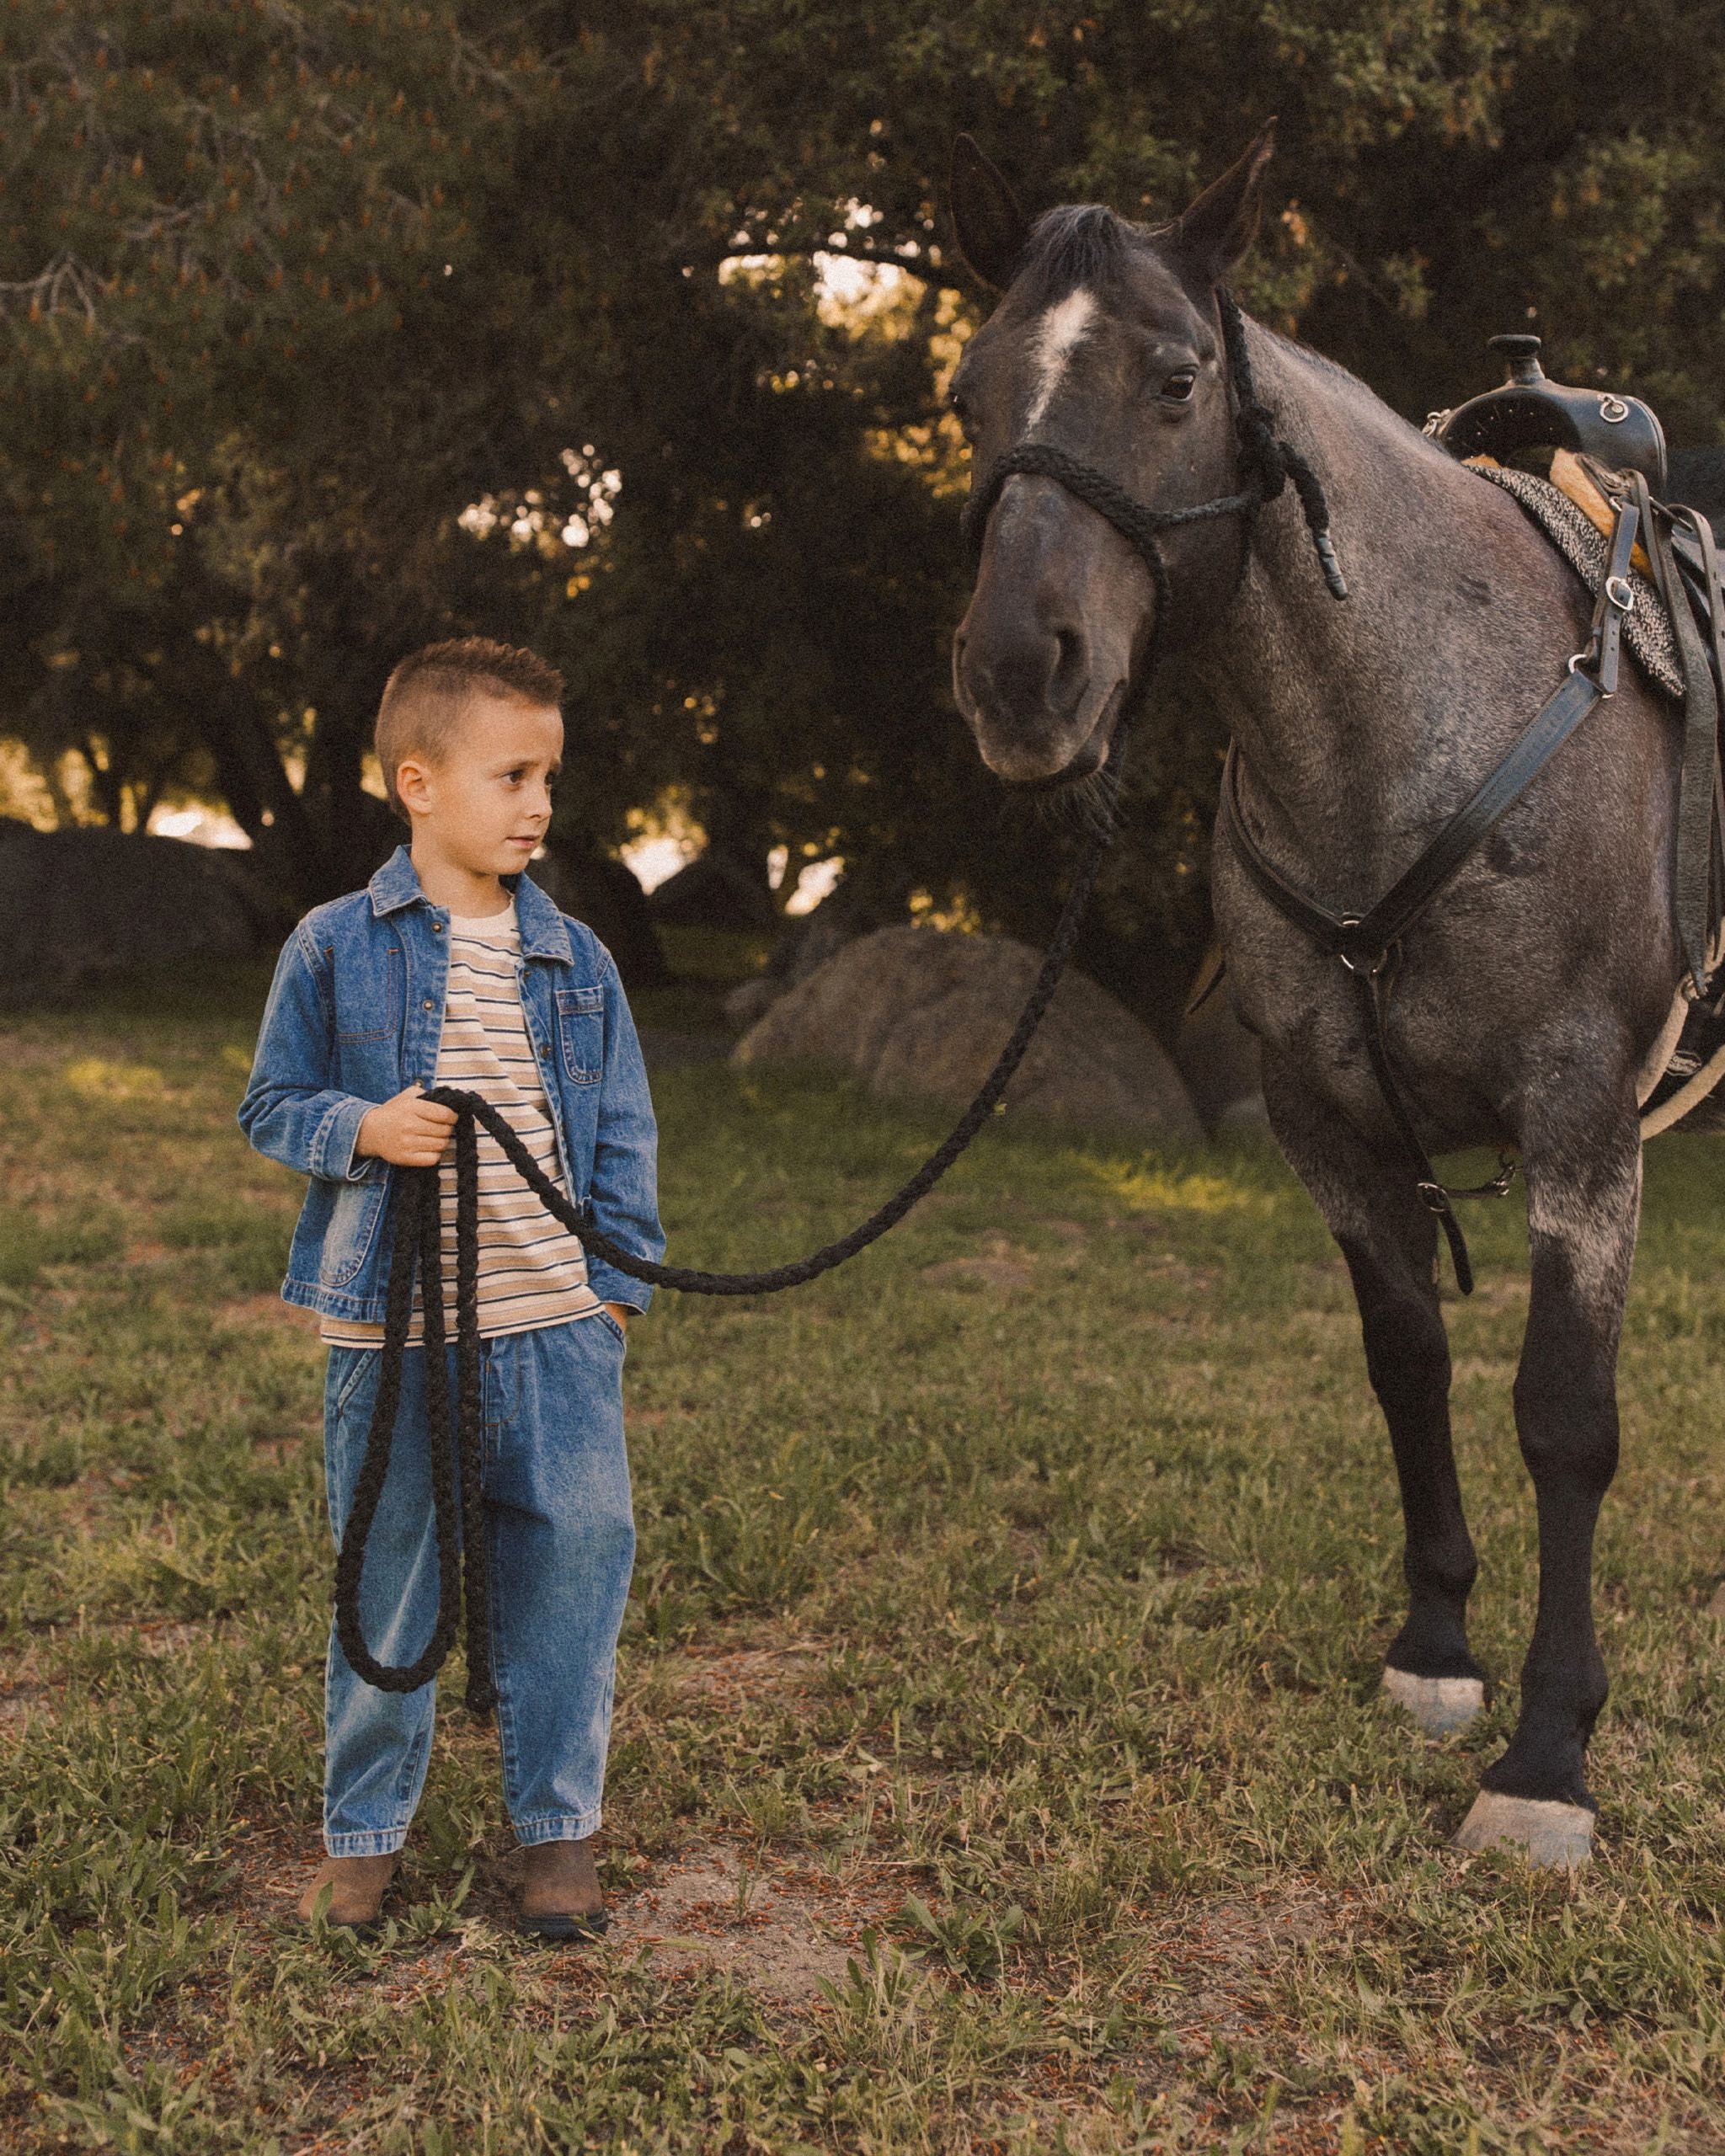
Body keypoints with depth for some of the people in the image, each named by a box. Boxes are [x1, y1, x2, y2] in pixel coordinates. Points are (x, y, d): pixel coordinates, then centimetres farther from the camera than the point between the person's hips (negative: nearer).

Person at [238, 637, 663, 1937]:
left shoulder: (577, 961, 7)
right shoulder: (336, 948, -1)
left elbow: (623, 1134, 11)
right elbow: (272, 1105, 5)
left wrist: (620, 1279, 4)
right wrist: (363, 1129, -15)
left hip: (557, 1320, 2)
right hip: (392, 1332, -2)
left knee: (580, 1552, 2)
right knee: (387, 1578, 7)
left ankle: (558, 1826, 19)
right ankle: (365, 1829, 26)